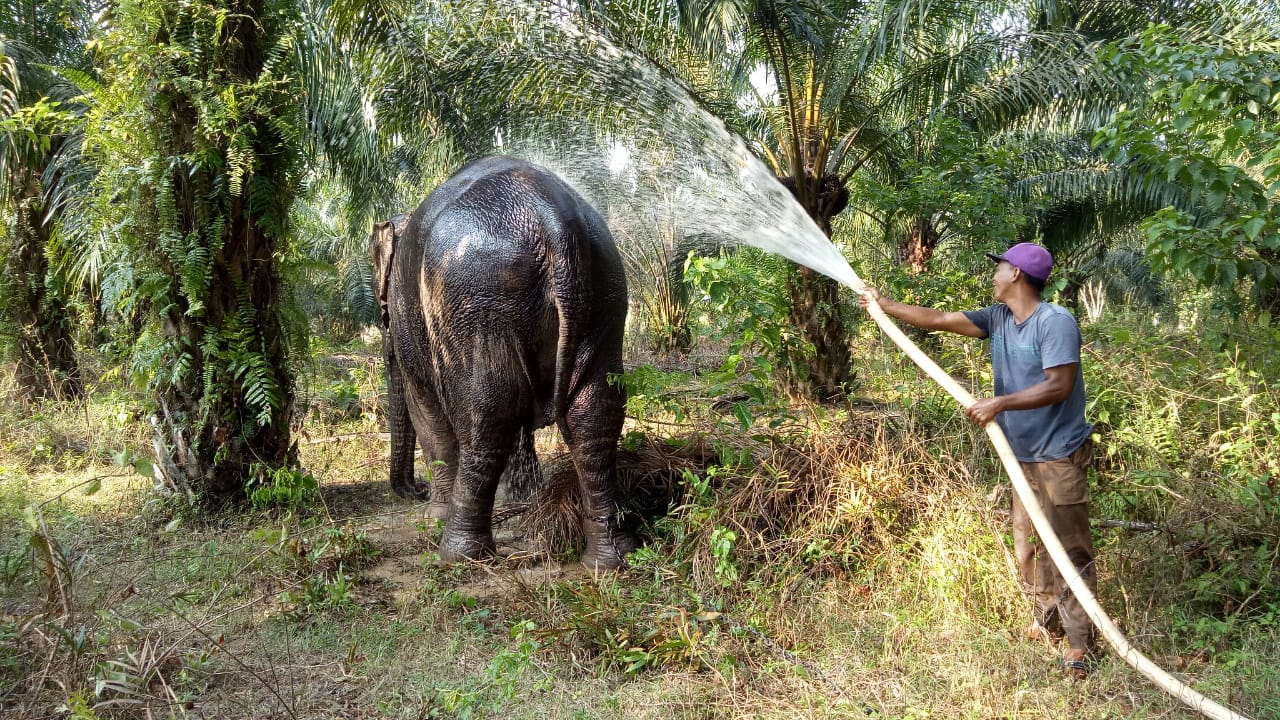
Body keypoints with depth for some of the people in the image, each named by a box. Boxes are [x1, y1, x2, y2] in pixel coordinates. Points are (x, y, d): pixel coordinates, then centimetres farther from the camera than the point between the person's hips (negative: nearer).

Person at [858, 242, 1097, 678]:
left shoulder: (1055, 321, -18)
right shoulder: (998, 319, 6)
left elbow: (1059, 387, -24)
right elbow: (937, 320, 10)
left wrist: (999, 404, -29)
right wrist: (883, 304, 11)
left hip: (1060, 456, -9)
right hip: (1023, 456, 9)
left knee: (1068, 548, -4)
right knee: (1027, 545, 15)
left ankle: (1079, 641, 5)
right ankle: (1048, 623, 30)